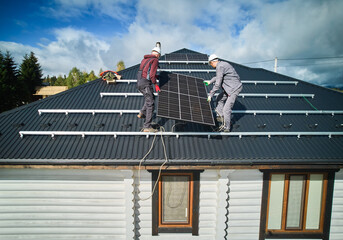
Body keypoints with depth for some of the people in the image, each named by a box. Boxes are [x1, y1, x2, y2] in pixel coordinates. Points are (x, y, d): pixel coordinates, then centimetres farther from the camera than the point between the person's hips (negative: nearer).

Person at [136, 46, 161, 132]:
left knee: (151, 97, 29)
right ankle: (147, 126, -8)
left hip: (139, 83, 9)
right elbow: (152, 75, -17)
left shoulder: (145, 59, 20)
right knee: (150, 104, -6)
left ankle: (142, 113, 25)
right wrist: (156, 84, -6)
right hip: (146, 84, -9)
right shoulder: (155, 60, -6)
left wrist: (155, 76, 33)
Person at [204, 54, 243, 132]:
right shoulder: (222, 64, 12)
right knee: (219, 99, 20)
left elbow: (217, 84, -20)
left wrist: (210, 95, -12)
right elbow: (218, 76, 32)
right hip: (231, 87, 11)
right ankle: (222, 117, 22)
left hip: (235, 88, -11)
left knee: (226, 108, -9)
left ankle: (226, 128, 2)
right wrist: (210, 82, 40)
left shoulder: (220, 67, -19)